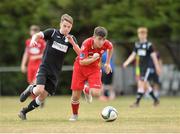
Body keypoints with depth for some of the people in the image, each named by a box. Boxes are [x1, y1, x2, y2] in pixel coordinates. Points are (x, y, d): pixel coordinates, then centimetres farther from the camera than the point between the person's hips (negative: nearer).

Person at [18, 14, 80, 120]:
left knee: (43, 97, 1)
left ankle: (24, 111, 21)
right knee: (40, 90, -24)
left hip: (55, 72, 3)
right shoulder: (52, 32, -6)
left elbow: (80, 53, -11)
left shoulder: (71, 39, 1)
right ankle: (30, 90, 12)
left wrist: (72, 43, -28)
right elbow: (38, 35, -20)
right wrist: (33, 40, -43)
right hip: (45, 67, -3)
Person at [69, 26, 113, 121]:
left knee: (96, 93, -20)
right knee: (76, 96, -1)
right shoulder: (86, 44, -29)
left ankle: (87, 90, 18)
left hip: (94, 68, 2)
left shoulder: (106, 44, -20)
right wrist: (93, 59, -43)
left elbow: (110, 48, 8)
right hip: (80, 68, -2)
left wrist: (107, 63, 10)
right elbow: (81, 62, -29)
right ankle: (74, 115, 29)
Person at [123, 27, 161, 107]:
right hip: (140, 67, 7)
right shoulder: (137, 45, 10)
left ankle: (137, 102, -13)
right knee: (146, 84, 12)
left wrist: (157, 67, -6)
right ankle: (155, 100, 26)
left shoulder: (149, 45, -7)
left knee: (141, 84, -13)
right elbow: (133, 55, 10)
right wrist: (127, 62, -4)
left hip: (147, 67, -7)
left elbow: (153, 56, -6)